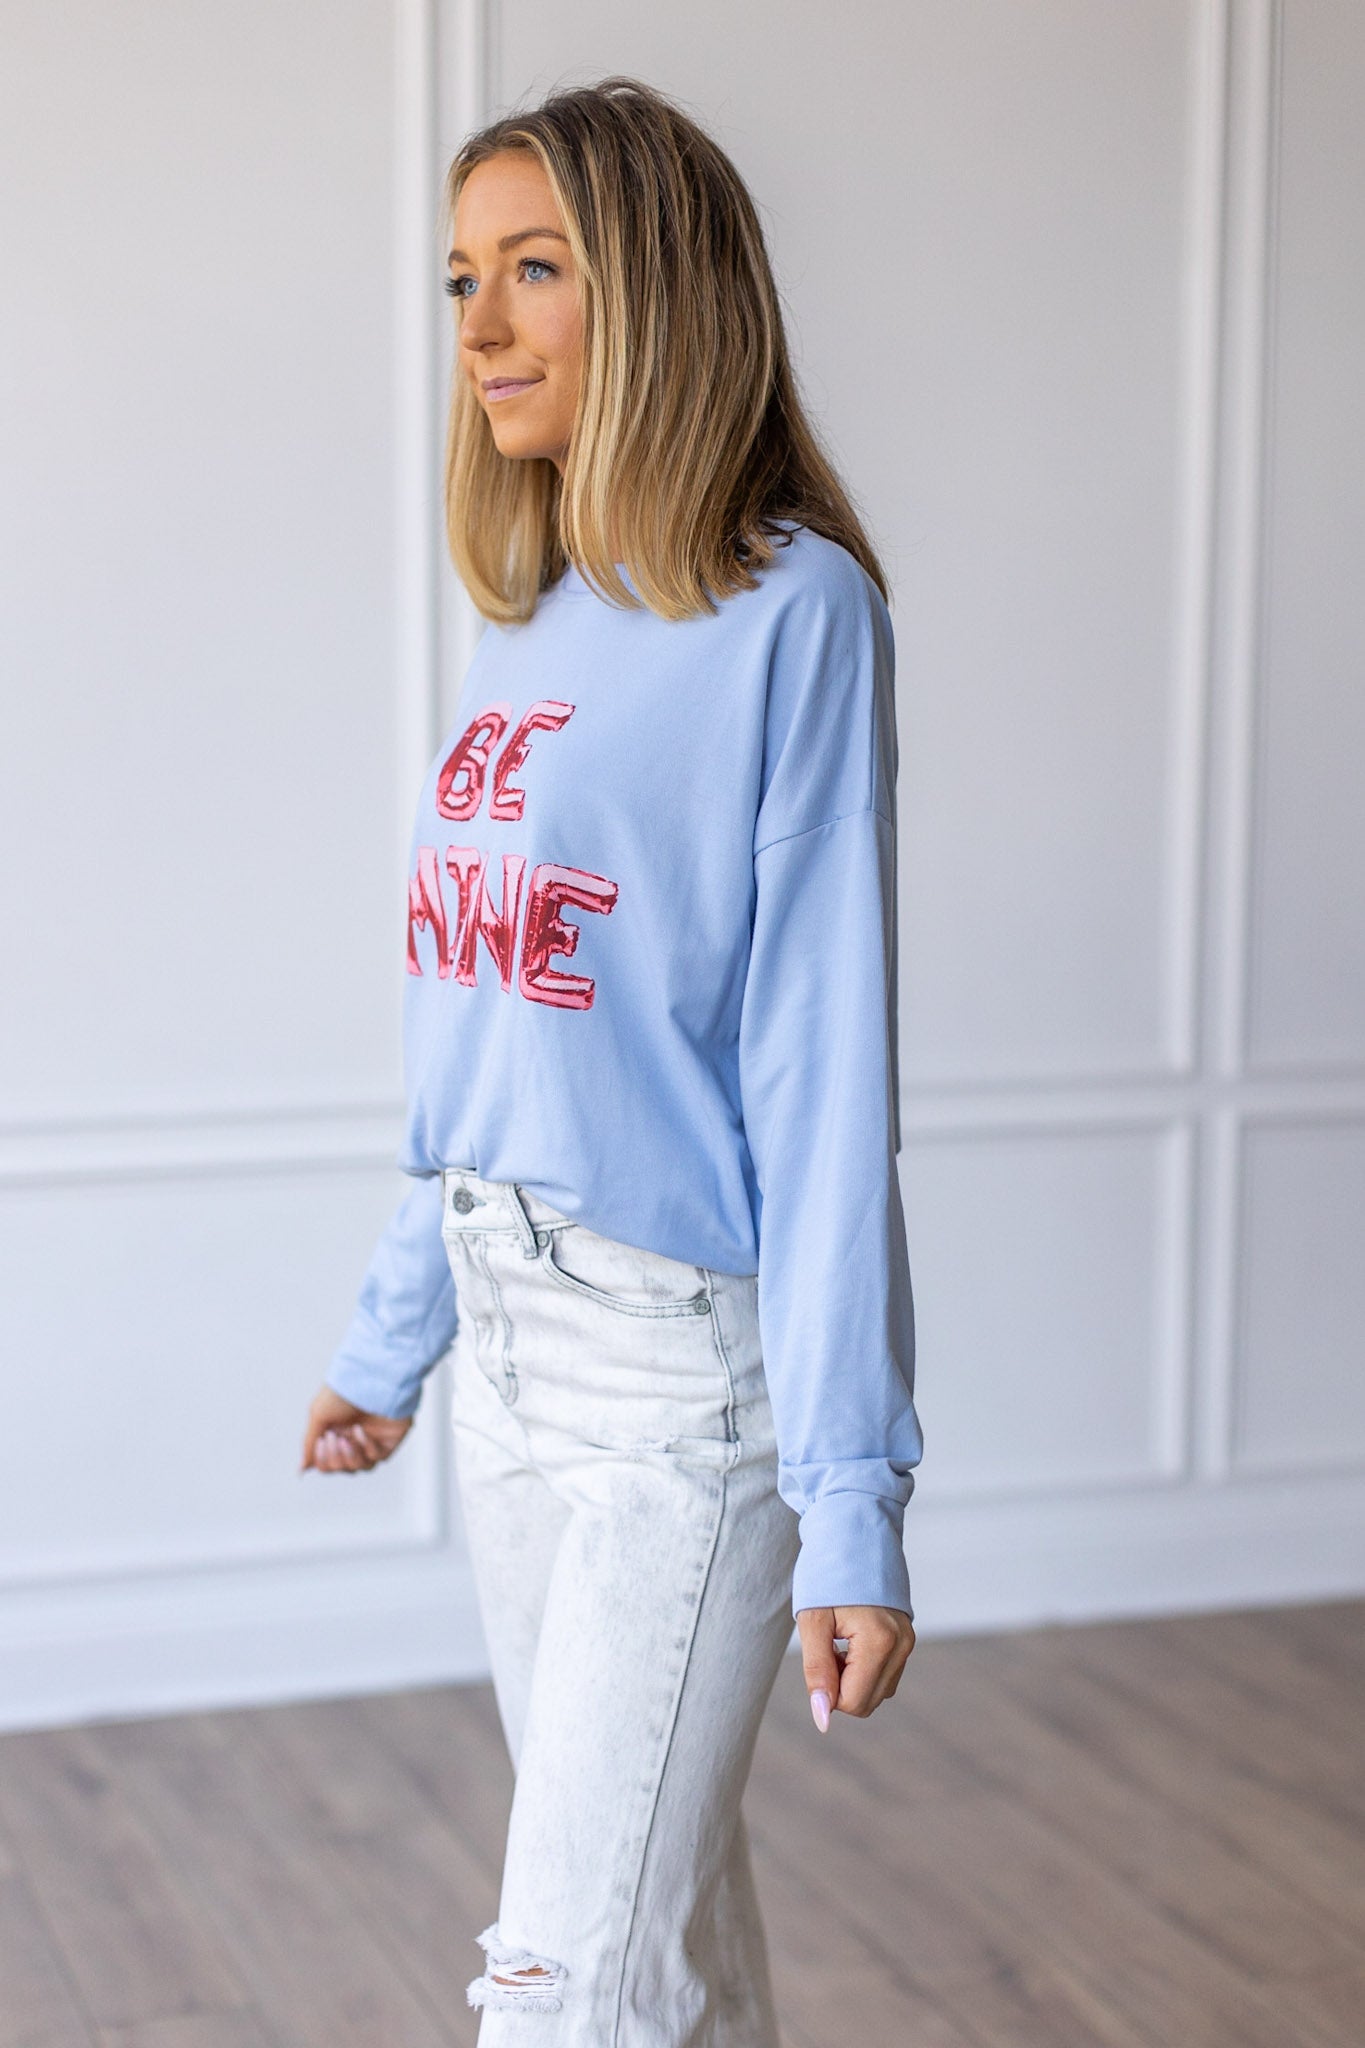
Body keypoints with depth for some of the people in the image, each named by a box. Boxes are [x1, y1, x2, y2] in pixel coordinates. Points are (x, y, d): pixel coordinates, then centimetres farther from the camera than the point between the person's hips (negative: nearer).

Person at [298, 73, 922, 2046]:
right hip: (509, 1350, 7)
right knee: (661, 1890, 19)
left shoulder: (791, 612, -13)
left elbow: (824, 1070, -17)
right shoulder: (529, 628, 9)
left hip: (690, 1365, -7)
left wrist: (849, 1500, -18)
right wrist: (395, 1335, 19)